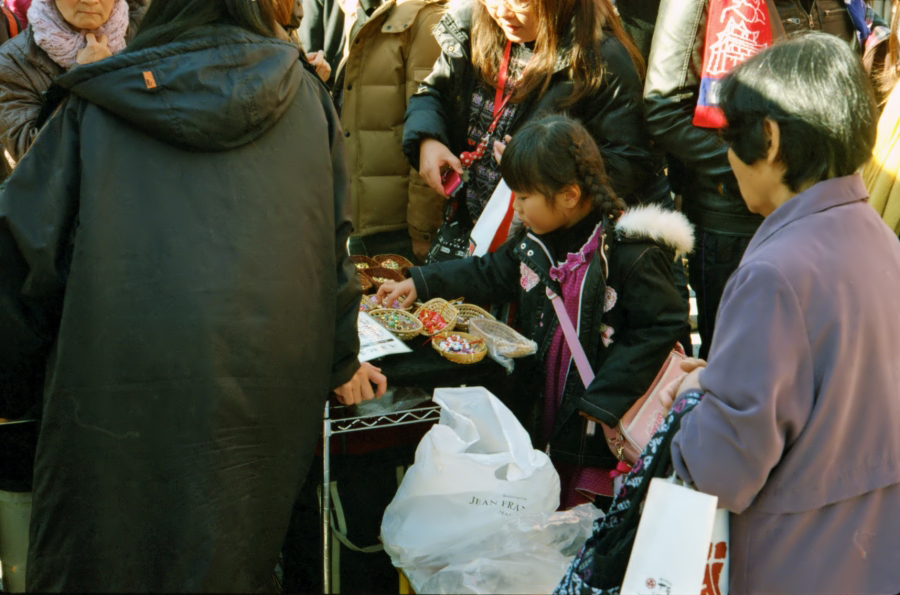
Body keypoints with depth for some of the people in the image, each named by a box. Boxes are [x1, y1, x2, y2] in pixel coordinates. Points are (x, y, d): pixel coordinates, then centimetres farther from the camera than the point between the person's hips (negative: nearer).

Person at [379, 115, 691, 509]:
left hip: (600, 433, -7)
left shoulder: (633, 255, -19)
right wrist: (422, 283, 19)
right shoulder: (535, 243, 6)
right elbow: (490, 274, 23)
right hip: (538, 420, 7)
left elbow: (662, 328, -18)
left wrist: (603, 402, -20)